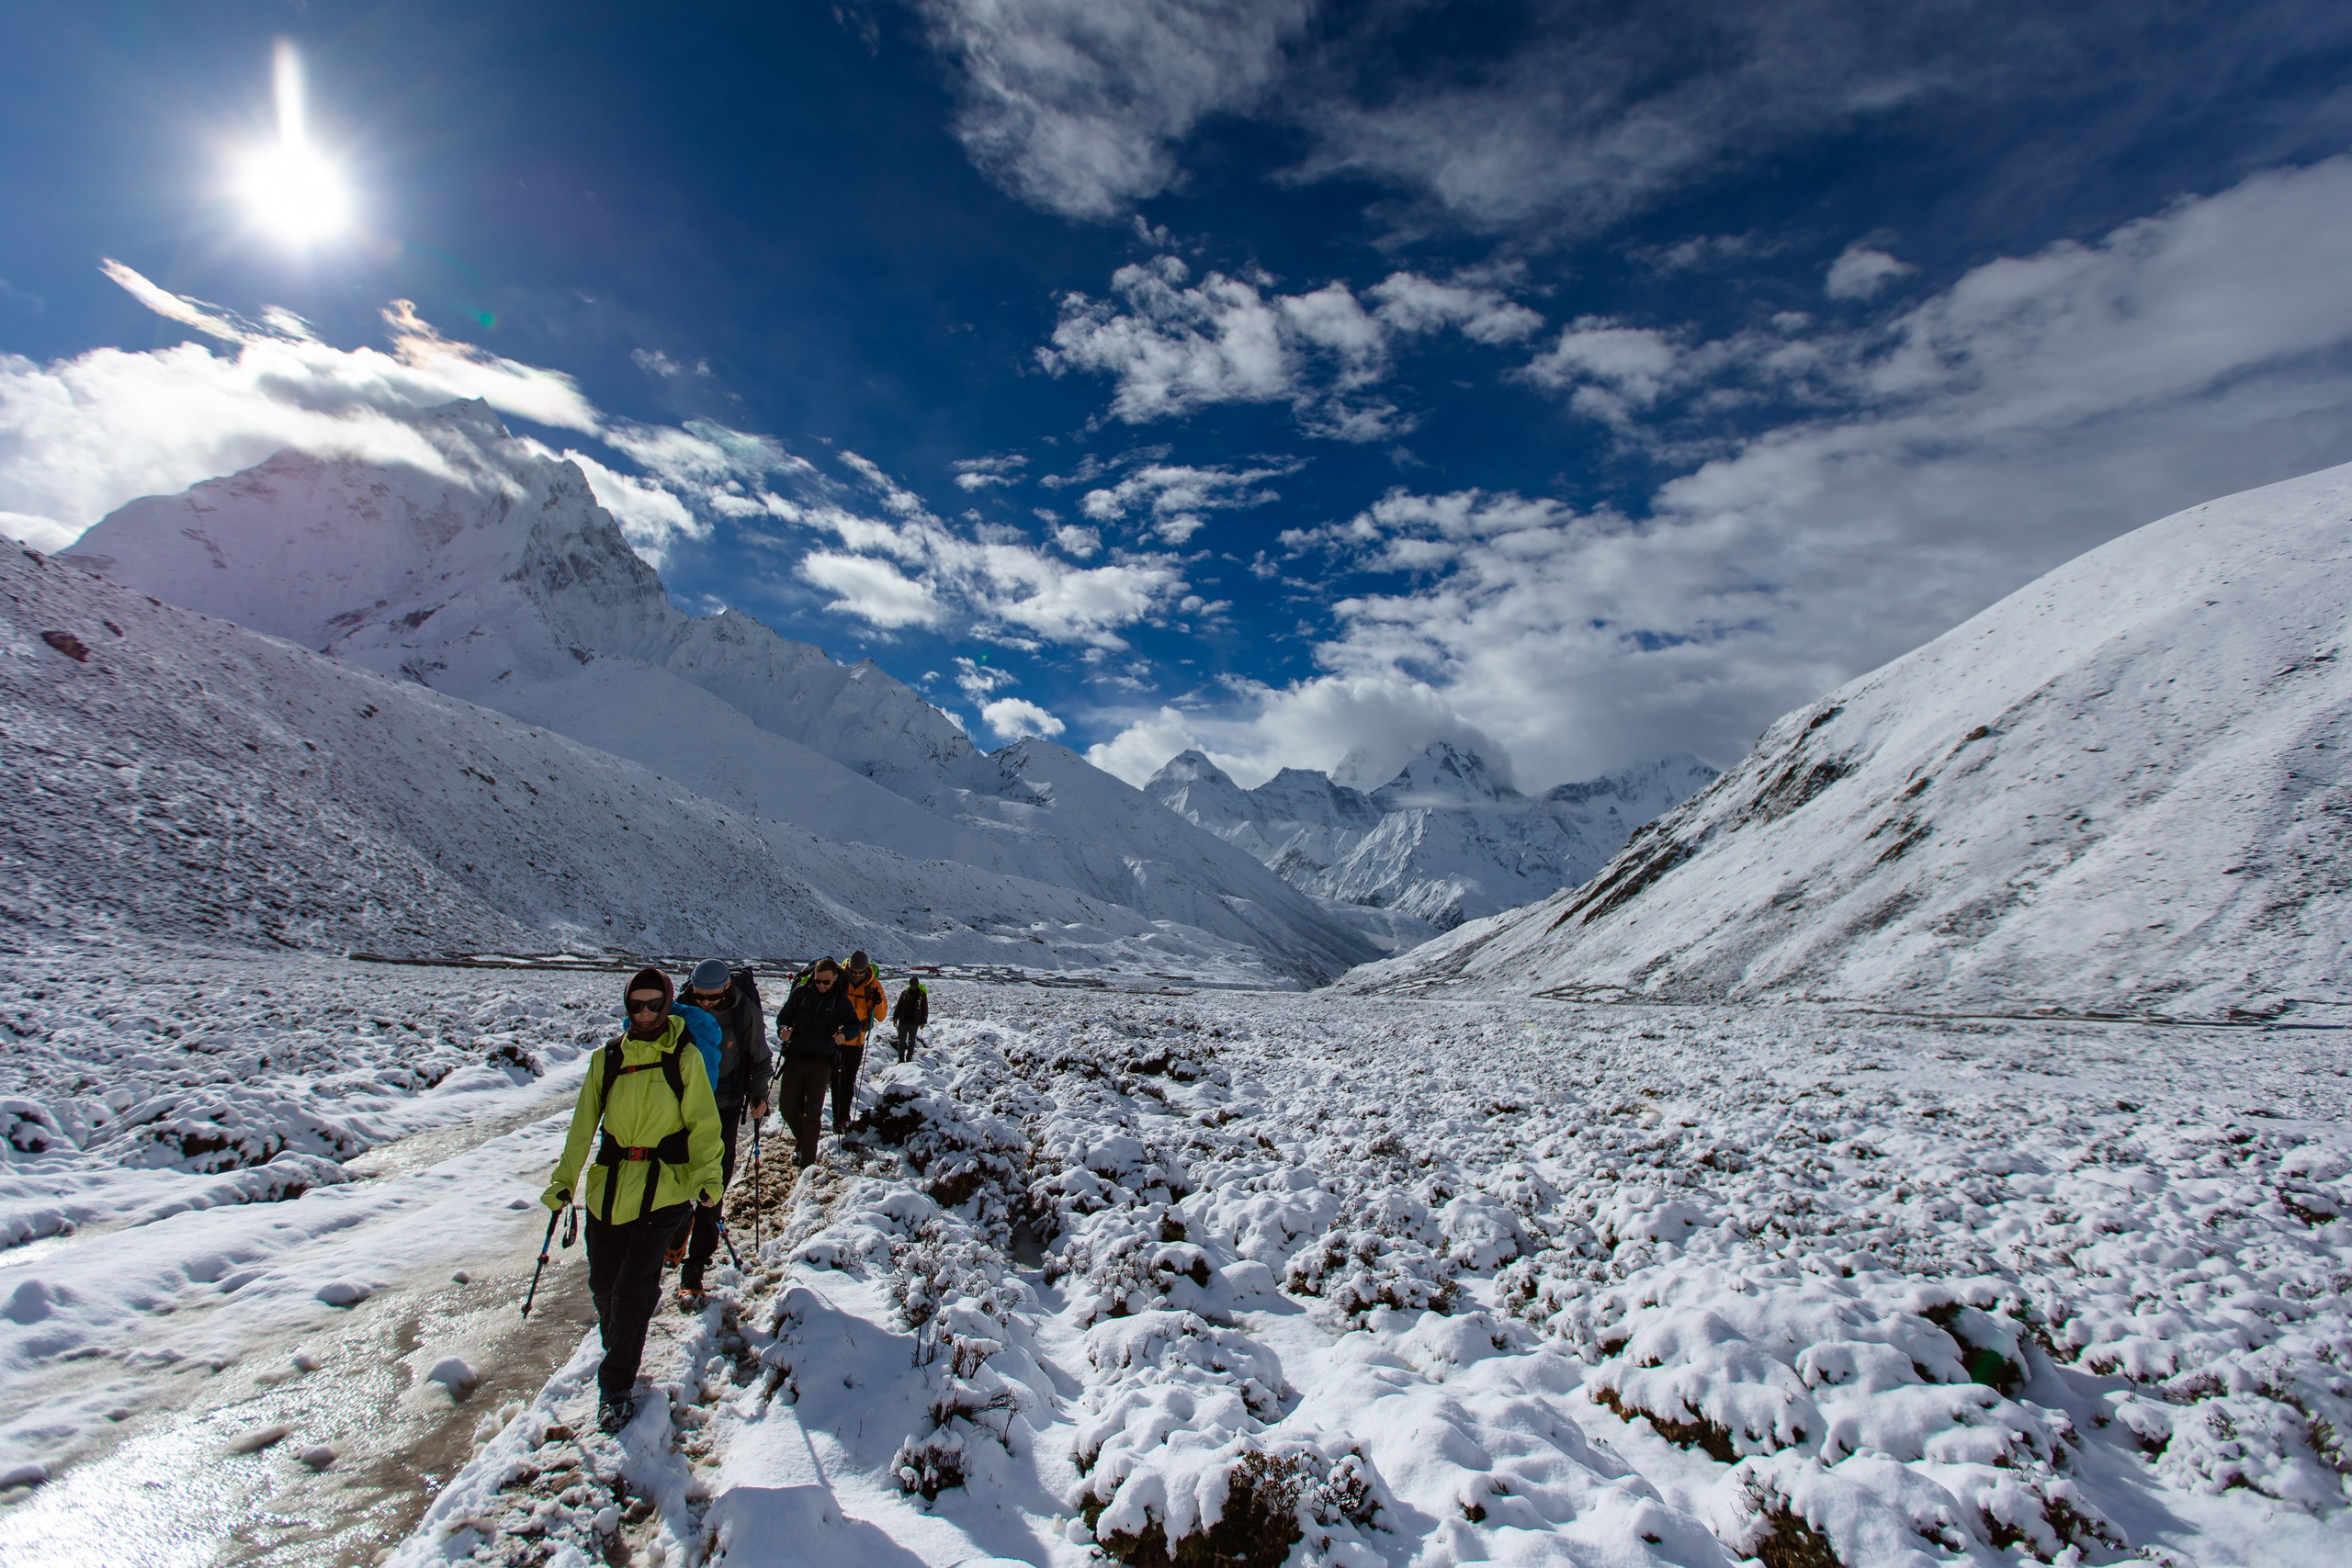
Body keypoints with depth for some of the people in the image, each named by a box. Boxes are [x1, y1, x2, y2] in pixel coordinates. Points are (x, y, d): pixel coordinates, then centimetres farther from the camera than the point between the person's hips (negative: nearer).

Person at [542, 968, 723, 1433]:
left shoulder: (685, 1059, -3)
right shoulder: (607, 1058, 6)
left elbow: (703, 1123, -3)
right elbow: (584, 1123, 10)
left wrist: (707, 1176, -15)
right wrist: (563, 1179, 3)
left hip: (664, 1189, -3)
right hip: (608, 1186, 4)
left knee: (633, 1286, -8)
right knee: (603, 1284, 10)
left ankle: (617, 1385, 10)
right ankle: (618, 1351, 38)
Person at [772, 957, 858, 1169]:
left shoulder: (840, 1001, 2)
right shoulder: (801, 992, 3)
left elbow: (854, 1023, 8)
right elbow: (783, 1016, 8)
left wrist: (844, 1034, -15)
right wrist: (783, 1030, -15)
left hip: (821, 1063, -2)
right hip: (794, 1058, 2)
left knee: (813, 1112, -2)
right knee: (787, 1107, 2)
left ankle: (807, 1161, 4)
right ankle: (802, 1140, 31)